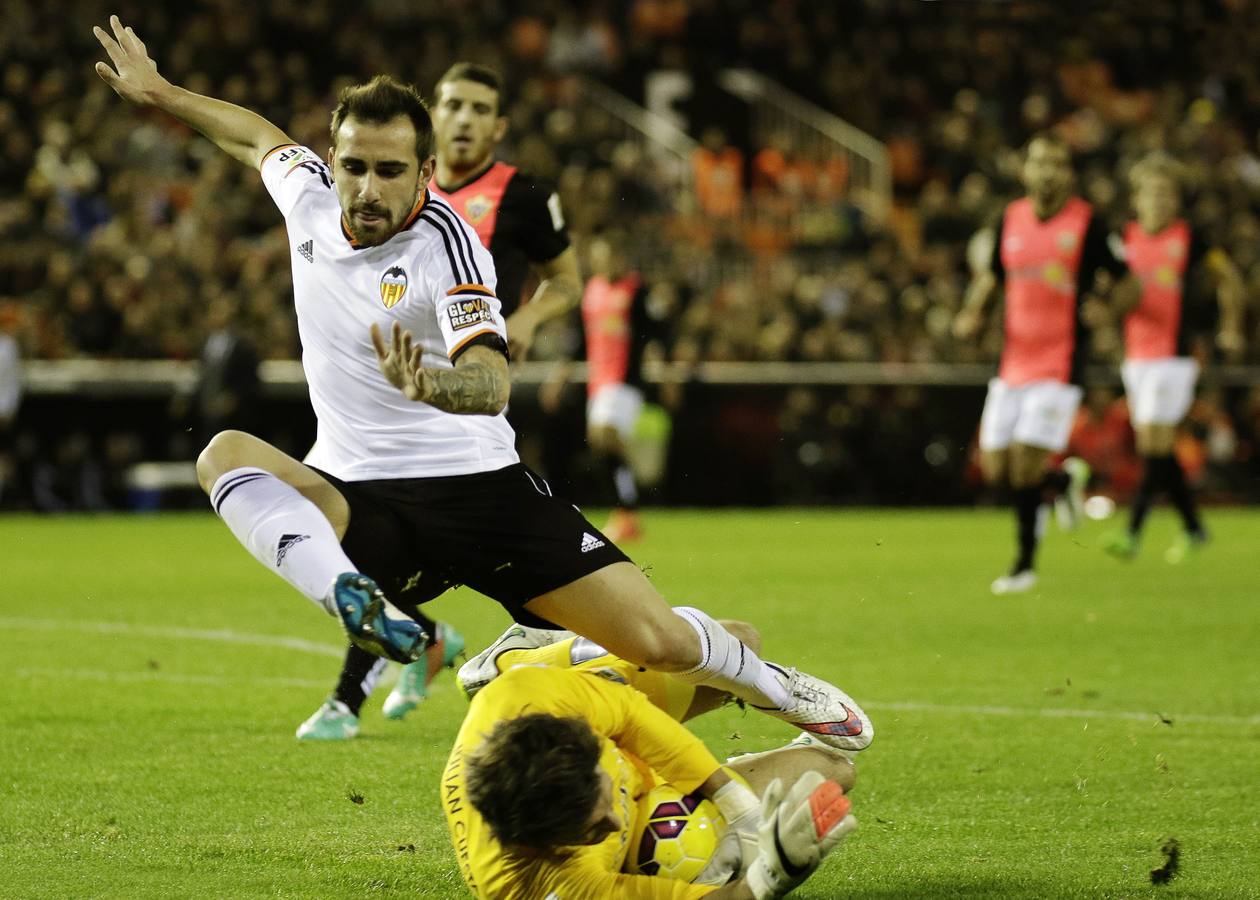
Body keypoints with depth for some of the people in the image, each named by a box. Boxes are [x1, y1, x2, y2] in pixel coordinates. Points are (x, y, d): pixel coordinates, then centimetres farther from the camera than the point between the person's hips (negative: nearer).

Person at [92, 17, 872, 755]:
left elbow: (491, 386, -31)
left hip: (479, 483, -4)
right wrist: (160, 93, 30)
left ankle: (769, 683, 25)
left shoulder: (446, 240, -16)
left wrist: (432, 385, -52)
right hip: (356, 500, 4)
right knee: (227, 454, -27)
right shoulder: (309, 194, 1)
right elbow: (262, 136, 27)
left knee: (659, 640, -11)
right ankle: (359, 605, -48)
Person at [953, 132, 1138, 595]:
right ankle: (1065, 479, 34)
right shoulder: (1011, 219, 7)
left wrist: (1107, 307, -19)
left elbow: (1127, 283, 1)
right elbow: (990, 275, 21)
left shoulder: (1086, 223, -6)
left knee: (1025, 467, -13)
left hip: (1060, 362, -5)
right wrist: (971, 312, 2)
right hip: (1013, 363, 5)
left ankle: (1025, 563, 5)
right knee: (996, 470, 4)